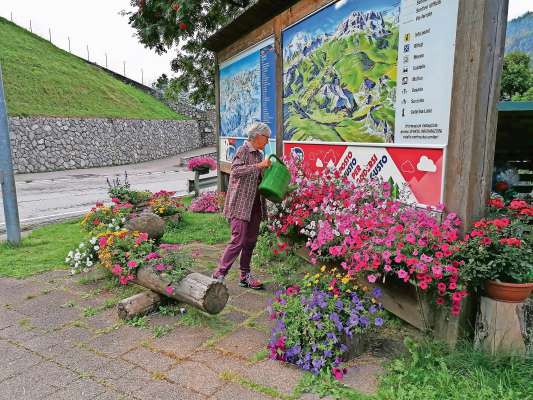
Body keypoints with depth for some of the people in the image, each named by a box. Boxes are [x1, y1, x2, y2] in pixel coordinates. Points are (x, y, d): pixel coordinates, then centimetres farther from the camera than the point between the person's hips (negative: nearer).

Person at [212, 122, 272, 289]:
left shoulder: (259, 155, 16)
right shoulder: (243, 151, -8)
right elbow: (235, 170, -25)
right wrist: (258, 166, -26)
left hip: (255, 205, 8)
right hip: (240, 204, -8)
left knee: (251, 241, 10)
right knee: (238, 240, -11)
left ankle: (245, 276, 20)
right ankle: (219, 275, -1)